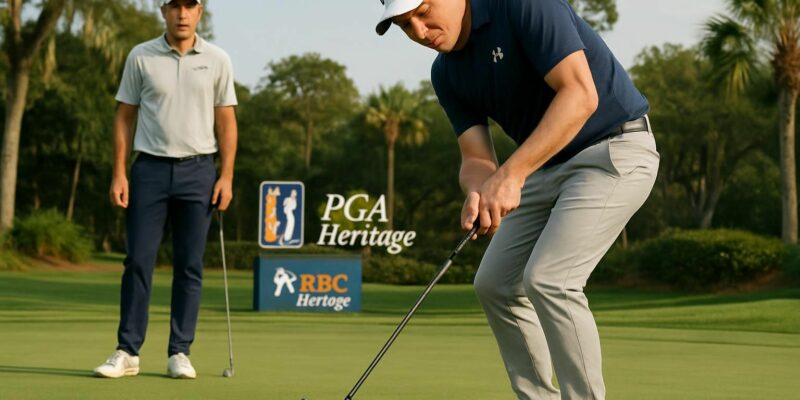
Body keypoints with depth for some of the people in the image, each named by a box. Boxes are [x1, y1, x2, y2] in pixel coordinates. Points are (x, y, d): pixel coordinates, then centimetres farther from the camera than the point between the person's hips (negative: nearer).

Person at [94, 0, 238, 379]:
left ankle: (179, 353, 8)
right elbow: (125, 117, 5)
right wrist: (118, 173, -2)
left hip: (197, 170, 0)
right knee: (138, 261, -2)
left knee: (189, 266, 2)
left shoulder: (217, 60, 3)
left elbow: (226, 121, 5)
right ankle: (127, 352, 4)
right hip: (150, 168, 0)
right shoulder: (140, 57, 2)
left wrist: (226, 177, -3)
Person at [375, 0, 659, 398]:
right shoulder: (447, 74, 2)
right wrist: (478, 194, -25)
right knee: (496, 284, 8)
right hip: (549, 164, 9)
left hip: (614, 151, -9)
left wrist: (511, 174, -33)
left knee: (548, 277, -21)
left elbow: (580, 94, -29)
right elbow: (476, 158, 0)